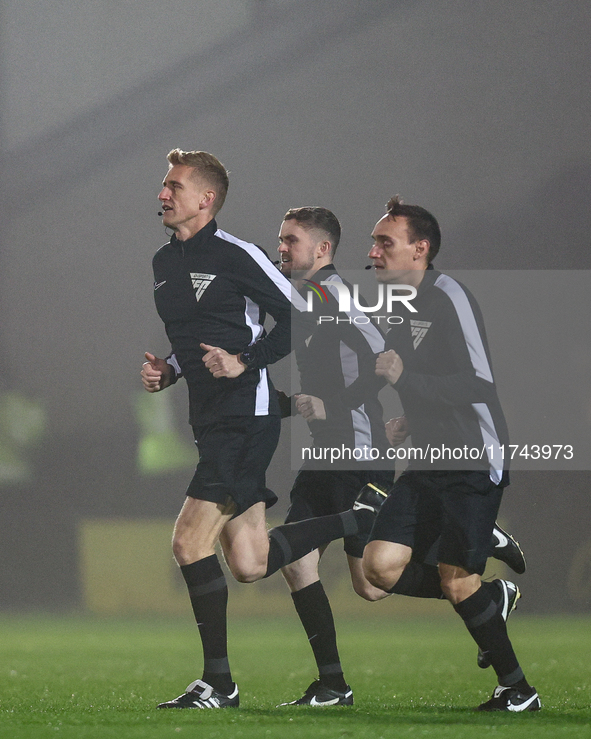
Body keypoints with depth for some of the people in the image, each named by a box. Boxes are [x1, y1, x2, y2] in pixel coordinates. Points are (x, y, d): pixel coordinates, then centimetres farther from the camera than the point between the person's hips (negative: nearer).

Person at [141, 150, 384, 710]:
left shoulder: (235, 256, -10)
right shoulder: (164, 263, 15)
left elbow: (299, 320, -9)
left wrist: (243, 362, -18)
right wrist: (165, 371, 8)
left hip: (246, 417, -9)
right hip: (210, 422, 9)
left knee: (190, 541, -14)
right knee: (250, 564, 7)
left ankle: (218, 684, -5)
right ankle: (365, 518, 23)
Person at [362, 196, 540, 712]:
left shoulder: (448, 297, -14)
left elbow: (479, 384, -21)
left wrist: (405, 377, -23)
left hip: (474, 460, -8)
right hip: (430, 464, 8)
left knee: (458, 582, -11)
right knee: (382, 566, -6)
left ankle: (518, 689, 5)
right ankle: (492, 599, 15)